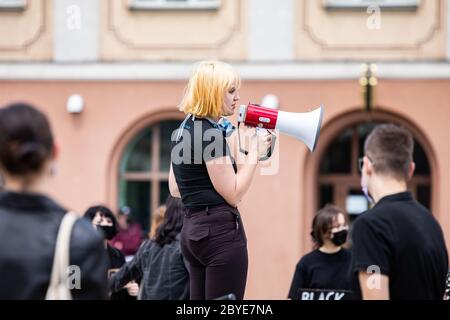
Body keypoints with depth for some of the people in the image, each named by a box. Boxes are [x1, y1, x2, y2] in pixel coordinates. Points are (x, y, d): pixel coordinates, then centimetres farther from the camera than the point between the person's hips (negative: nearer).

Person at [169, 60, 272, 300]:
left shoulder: (183, 130, 14)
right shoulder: (210, 134, -14)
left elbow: (175, 190, 22)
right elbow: (233, 194, -13)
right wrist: (253, 153, -7)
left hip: (193, 229, 10)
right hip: (221, 231, -10)